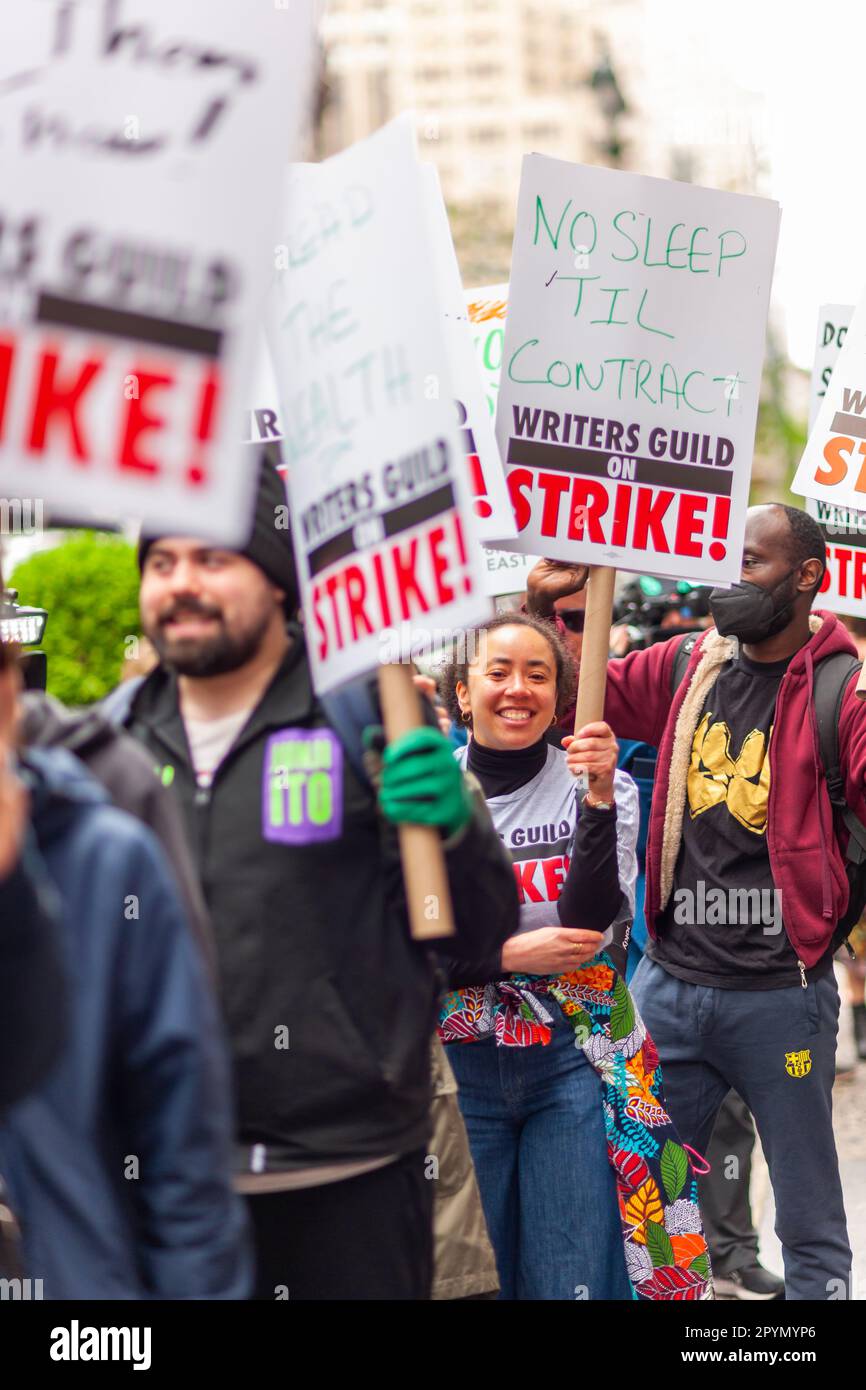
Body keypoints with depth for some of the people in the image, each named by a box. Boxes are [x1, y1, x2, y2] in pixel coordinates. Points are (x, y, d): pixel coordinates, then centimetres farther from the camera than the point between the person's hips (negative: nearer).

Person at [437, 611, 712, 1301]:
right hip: (458, 1063, 1)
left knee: (573, 1276, 0)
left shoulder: (605, 787, 0)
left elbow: (587, 923, -13)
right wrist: (507, 954, -15)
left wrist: (598, 798, -24)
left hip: (574, 1060, 0)